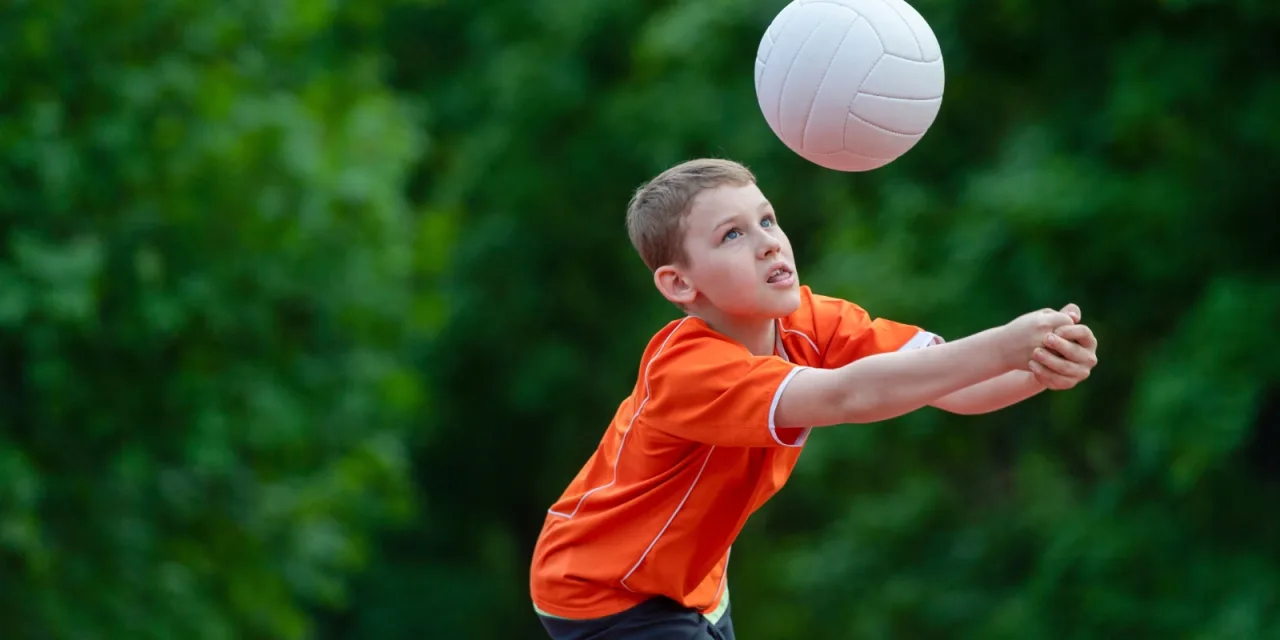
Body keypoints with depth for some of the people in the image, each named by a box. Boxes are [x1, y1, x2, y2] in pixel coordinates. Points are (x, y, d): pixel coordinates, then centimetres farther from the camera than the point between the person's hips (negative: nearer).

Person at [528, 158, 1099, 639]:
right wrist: (1001, 348, -56)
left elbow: (947, 384, -24)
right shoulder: (688, 368, -34)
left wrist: (1042, 368, -46)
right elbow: (845, 397, -48)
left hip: (690, 583, 8)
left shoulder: (810, 326, -12)